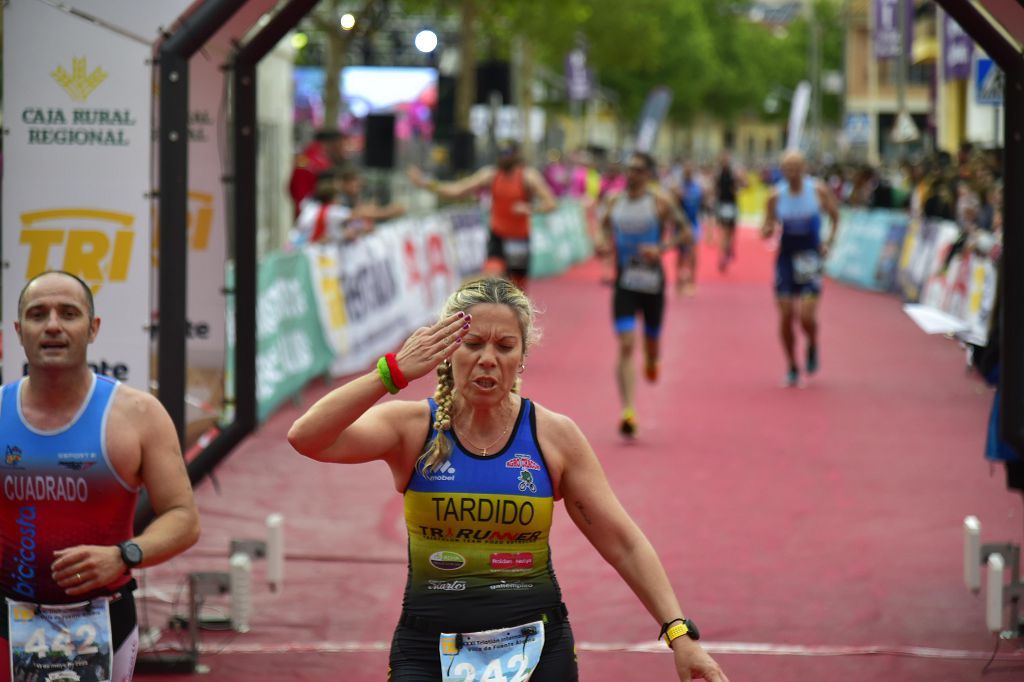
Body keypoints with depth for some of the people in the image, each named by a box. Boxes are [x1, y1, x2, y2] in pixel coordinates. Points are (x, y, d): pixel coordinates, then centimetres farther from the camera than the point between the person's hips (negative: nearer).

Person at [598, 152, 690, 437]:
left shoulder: (660, 201, -6)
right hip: (624, 282, 1)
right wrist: (604, 245, -3)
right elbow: (606, 230, 19)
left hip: (652, 282, -1)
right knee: (626, 345, -12)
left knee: (651, 339, 14)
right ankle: (628, 412, -17)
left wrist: (661, 248, -20)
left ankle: (651, 362, 55)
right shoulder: (614, 201, 5)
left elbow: (686, 233, -5)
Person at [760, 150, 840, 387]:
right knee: (786, 316, 0)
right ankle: (792, 368, 16)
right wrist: (768, 230, -19)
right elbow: (767, 230, 4)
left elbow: (835, 217, 7)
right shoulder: (776, 196, -3)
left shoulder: (818, 191, -6)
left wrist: (829, 243, -6)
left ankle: (812, 347, 21)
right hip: (786, 258, 2)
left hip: (810, 258, -2)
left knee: (807, 316, -13)